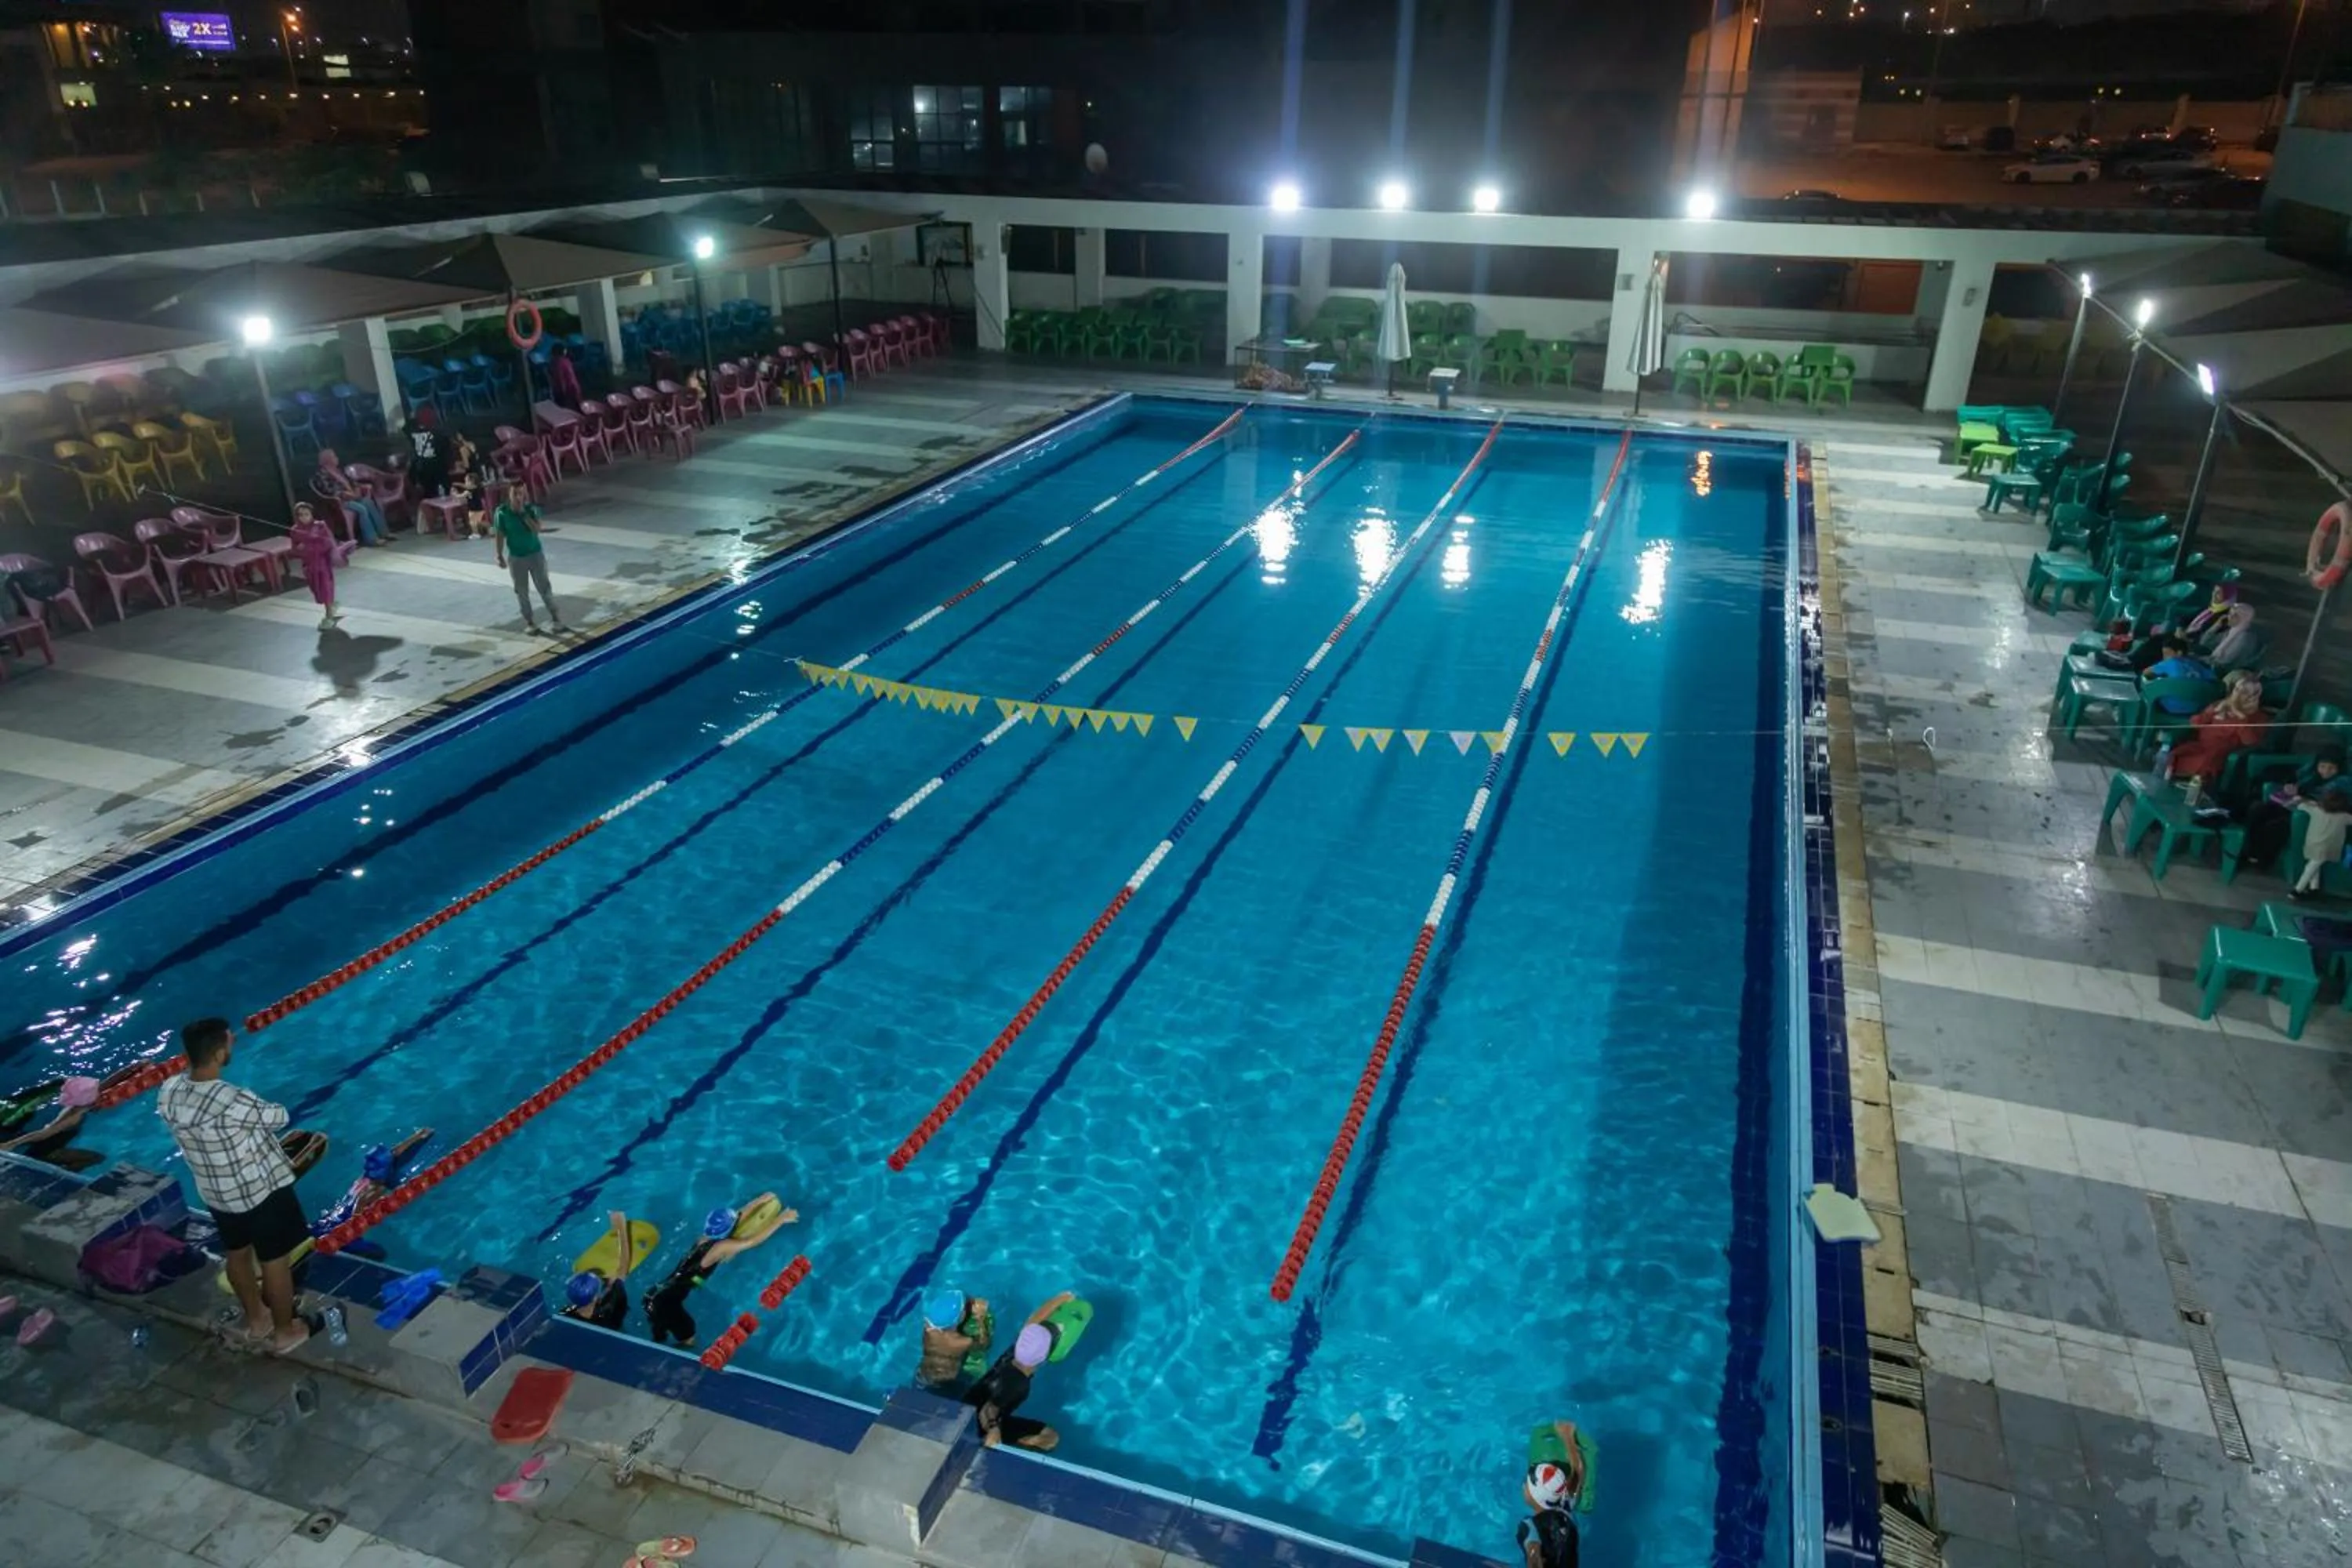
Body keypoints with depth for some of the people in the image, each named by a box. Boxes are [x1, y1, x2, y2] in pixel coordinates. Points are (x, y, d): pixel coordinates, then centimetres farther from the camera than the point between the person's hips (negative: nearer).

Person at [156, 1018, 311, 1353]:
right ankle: (285, 1332, 31)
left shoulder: (168, 1093, -16)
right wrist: (260, 1110, 3)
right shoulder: (236, 1103, -35)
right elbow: (279, 1117, -16)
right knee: (275, 1261, 14)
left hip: (214, 1193, 7)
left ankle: (256, 1319, 48)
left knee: (238, 1254, 27)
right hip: (261, 1192, -7)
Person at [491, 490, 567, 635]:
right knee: (522, 592, 9)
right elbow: (499, 536, -4)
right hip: (516, 558, 0)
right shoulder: (502, 513, -10)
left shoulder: (531, 508, -9)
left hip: (535, 554, 0)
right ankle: (530, 623, 21)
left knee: (545, 589, 3)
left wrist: (523, 513, -28)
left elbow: (536, 529, -21)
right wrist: (500, 556, -2)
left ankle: (556, 621, 11)